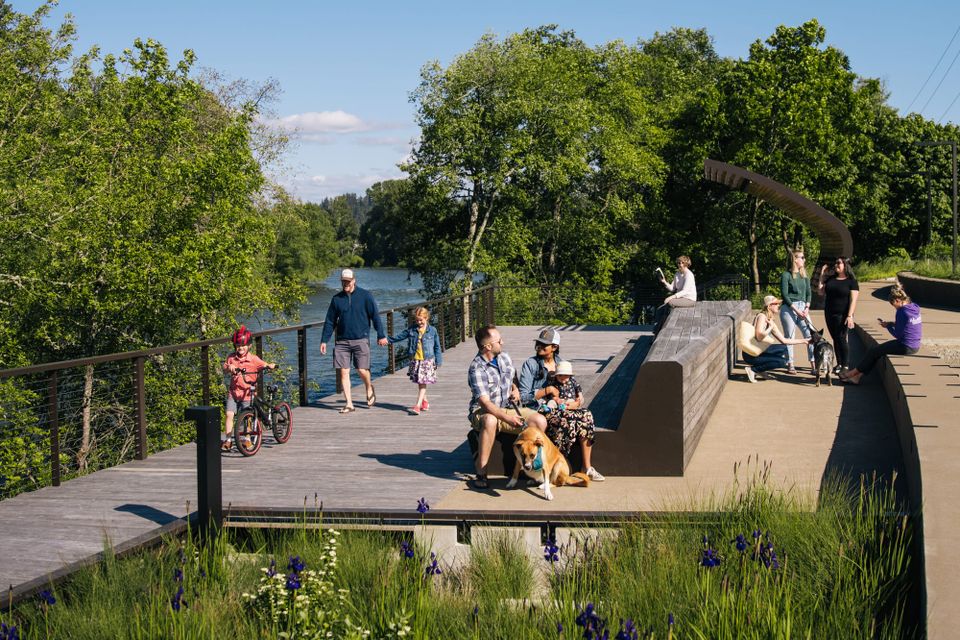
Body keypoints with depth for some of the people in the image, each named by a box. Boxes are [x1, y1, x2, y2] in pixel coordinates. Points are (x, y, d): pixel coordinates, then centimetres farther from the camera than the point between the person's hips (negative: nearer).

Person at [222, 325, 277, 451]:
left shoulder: (253, 359, -3)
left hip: (247, 393, -2)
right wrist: (229, 367, -19)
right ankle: (227, 440, 3)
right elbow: (224, 369, 3)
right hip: (233, 392, 2)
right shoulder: (231, 358, 3)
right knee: (229, 414, -6)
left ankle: (246, 439, 21)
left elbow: (264, 365, -2)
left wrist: (270, 365, -25)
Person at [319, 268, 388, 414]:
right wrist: (324, 341, 9)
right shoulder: (336, 299, 8)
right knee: (343, 372, -3)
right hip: (342, 341, 3)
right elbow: (330, 321, 13)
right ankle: (349, 404, 4)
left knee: (362, 370, -6)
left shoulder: (365, 296, 0)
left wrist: (381, 335, -4)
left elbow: (375, 316, 1)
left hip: (361, 340, -3)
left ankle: (369, 389, 27)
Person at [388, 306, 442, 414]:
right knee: (419, 383, 10)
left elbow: (437, 347, 4)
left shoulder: (432, 331, -2)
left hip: (427, 361, -3)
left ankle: (417, 405, -12)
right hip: (415, 360, 3)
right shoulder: (411, 329, 3)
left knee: (423, 383, -8)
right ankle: (425, 402, 29)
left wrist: (438, 361, 4)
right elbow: (399, 336, 12)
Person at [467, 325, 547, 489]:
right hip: (483, 412, -6)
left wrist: (515, 390, 1)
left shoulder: (504, 357, 6)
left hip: (507, 408, 6)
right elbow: (484, 403, -26)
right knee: (490, 421, -43)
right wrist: (507, 418, -34)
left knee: (540, 421, -16)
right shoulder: (477, 369, -18)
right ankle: (481, 473, -36)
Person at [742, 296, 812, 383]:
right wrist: (771, 327, -13)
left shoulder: (771, 321, 16)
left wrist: (803, 341, 19)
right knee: (783, 349, -17)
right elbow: (759, 337, -23)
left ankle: (757, 371, 5)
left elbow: (783, 340, 19)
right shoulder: (762, 316, -10)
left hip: (758, 352, 9)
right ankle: (752, 369, -13)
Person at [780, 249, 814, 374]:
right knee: (789, 337, 0)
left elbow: (808, 293, 12)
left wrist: (807, 308, -4)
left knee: (810, 335, -6)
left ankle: (813, 365, -4)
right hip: (788, 308, -5)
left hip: (802, 308, 5)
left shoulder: (804, 275, 13)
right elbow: (784, 295, -9)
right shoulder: (786, 275, -4)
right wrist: (796, 310, -14)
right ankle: (790, 365, 9)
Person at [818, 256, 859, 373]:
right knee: (835, 339, 10)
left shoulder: (851, 281, -6)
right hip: (829, 314, 6)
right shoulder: (830, 279, 11)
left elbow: (853, 300, -11)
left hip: (842, 315, -6)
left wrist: (850, 316, -19)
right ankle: (839, 364, 17)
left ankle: (845, 365, -2)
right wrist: (822, 276, 6)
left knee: (842, 338, -8)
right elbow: (821, 291, 11)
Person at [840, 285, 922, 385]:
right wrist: (892, 324, 7)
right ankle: (858, 376, 12)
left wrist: (888, 326, 1)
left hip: (905, 347, -9)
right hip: (915, 346, 9)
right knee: (877, 350, 14)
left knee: (873, 352, 5)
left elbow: (897, 334, -16)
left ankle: (855, 372, 19)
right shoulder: (914, 307, 6)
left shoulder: (902, 312, -20)